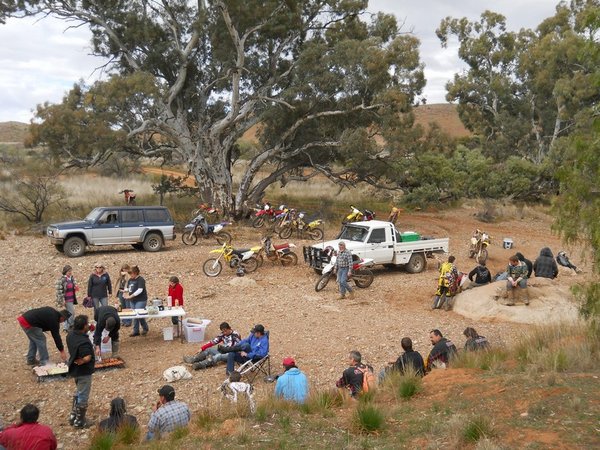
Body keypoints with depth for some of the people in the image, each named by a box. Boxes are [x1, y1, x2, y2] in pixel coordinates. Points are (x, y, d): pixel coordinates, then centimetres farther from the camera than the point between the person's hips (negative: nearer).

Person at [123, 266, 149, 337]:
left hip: (141, 300, -8)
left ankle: (145, 328, 11)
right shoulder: (130, 280, 11)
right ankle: (136, 331, 16)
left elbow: (140, 290, -23)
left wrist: (130, 296, -25)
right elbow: (128, 288, 22)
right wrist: (126, 293, 0)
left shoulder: (140, 280, -13)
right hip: (133, 300, 8)